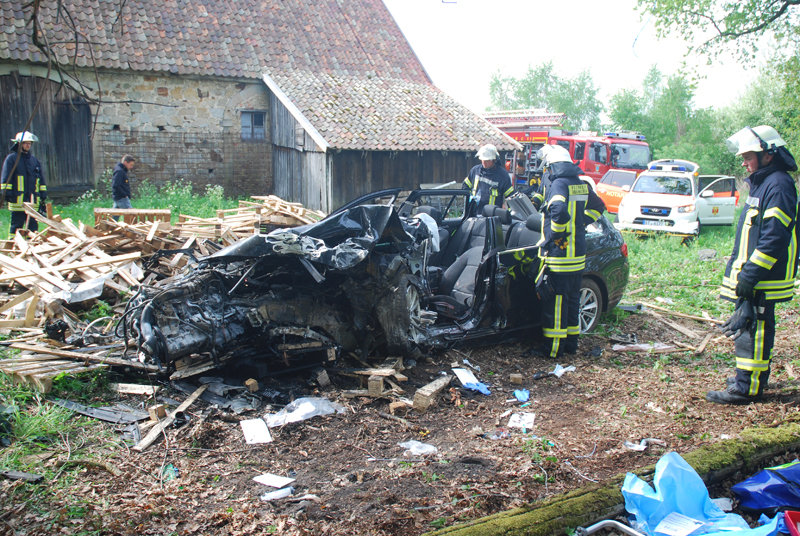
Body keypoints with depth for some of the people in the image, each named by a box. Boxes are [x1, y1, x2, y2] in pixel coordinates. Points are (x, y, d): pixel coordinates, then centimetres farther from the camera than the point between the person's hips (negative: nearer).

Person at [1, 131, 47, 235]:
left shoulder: (35, 160, 19)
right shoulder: (11, 158, 2)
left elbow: (41, 178, 21)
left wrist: (43, 193, 15)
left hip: (33, 199, 5)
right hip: (18, 199, -5)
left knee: (33, 225, 5)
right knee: (16, 225, -3)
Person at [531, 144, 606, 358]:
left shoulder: (558, 184, -14)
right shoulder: (581, 185, 11)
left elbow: (559, 212, -32)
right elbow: (598, 206, 27)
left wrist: (553, 236, -17)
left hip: (558, 254, -8)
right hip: (578, 254, 8)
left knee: (554, 300, -1)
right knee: (571, 299, 17)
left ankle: (554, 347, 4)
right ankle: (571, 343, 26)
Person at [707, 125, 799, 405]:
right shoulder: (762, 183, 16)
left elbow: (775, 237, -23)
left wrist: (750, 274, -24)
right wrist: (740, 270, 22)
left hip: (762, 280, -10)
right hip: (752, 276, 10)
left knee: (752, 329, -4)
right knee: (745, 327, 18)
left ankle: (746, 387, 3)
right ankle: (751, 376, 31)